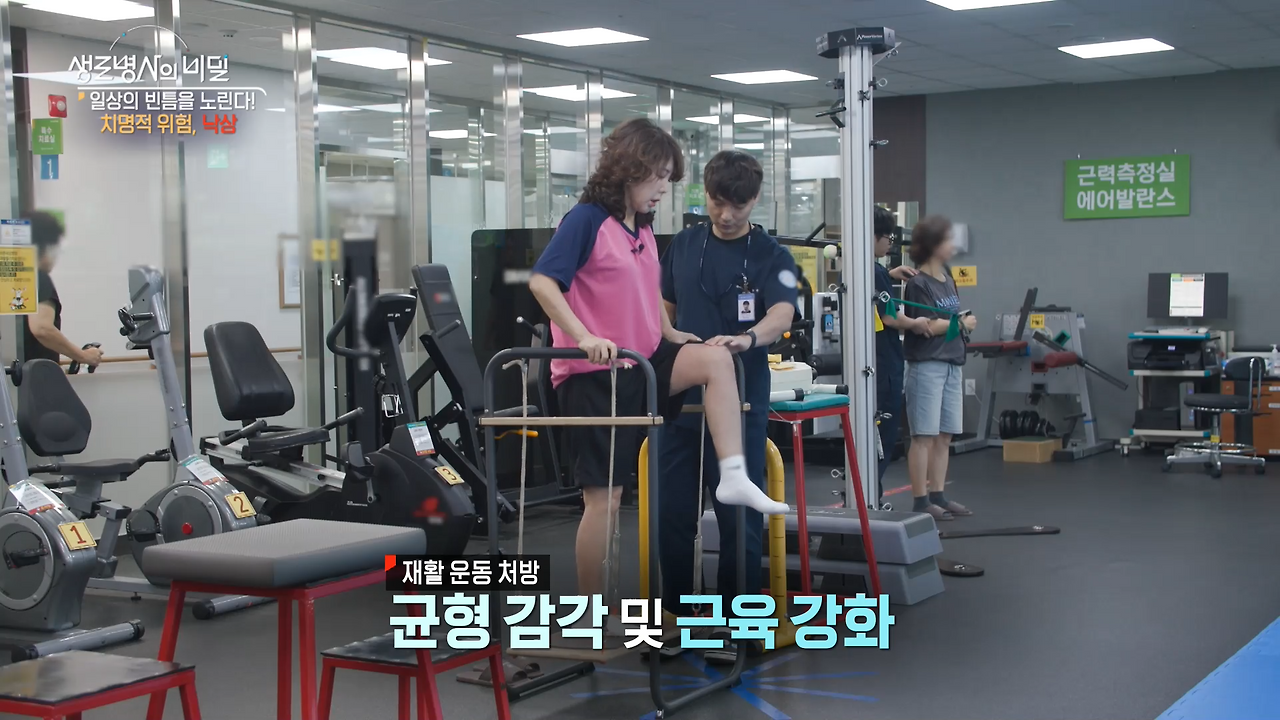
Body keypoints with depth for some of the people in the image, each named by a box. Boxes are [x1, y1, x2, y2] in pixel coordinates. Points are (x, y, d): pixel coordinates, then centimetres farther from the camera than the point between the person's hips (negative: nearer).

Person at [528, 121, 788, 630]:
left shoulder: (644, 229, 12)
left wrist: (672, 336, 10)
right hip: (592, 373, -7)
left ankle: (733, 476, -18)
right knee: (604, 497, -3)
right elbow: (542, 281, -19)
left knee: (715, 359, -18)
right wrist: (584, 337, -27)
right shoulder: (587, 219, -11)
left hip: (642, 360, 7)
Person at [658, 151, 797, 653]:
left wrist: (746, 338, -42)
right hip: (681, 394, 4)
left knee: (740, 515, 1)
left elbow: (781, 316, -22)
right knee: (673, 511, 8)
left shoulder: (771, 257, -5)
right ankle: (675, 614, 20)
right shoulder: (682, 247, 9)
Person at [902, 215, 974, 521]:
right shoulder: (918, 283, -11)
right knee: (924, 436, -4)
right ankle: (921, 501, 0)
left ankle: (938, 496, 17)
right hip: (926, 365, -8)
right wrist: (962, 324, -3)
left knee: (944, 436, 10)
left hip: (952, 364, 8)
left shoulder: (947, 275, 13)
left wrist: (939, 325, -2)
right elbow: (926, 326, -15)